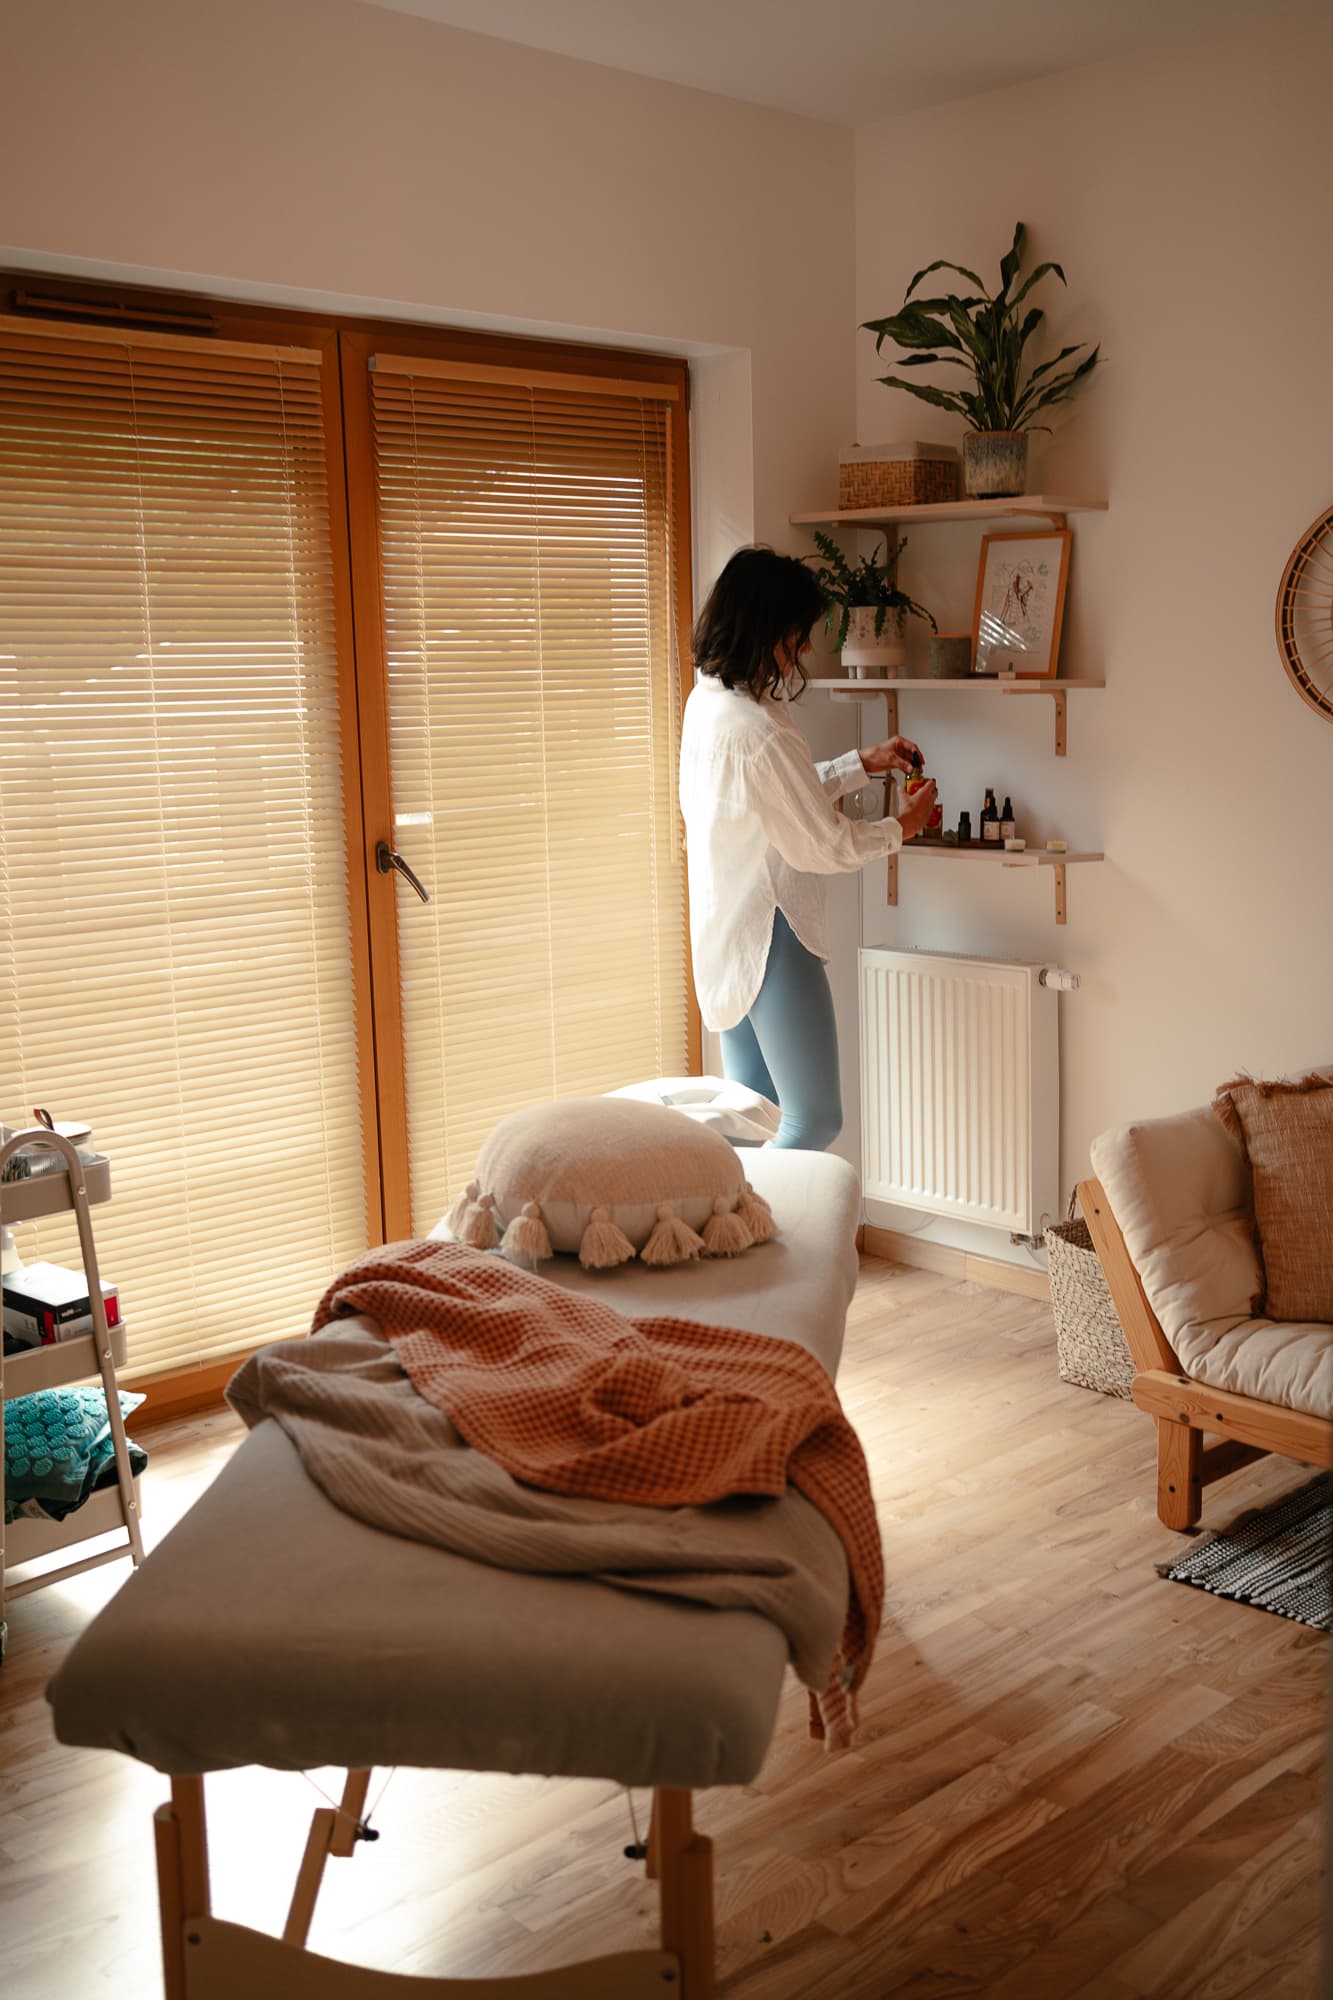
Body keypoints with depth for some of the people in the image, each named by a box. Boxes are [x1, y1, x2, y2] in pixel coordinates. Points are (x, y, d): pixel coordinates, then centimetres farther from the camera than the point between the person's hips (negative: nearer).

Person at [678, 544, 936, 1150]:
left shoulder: (707, 699, 5)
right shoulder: (756, 732, -25)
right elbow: (826, 846, -17)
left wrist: (863, 764, 17)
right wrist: (901, 827, 0)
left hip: (722, 935, 10)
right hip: (770, 940, -10)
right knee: (815, 1119, -2)